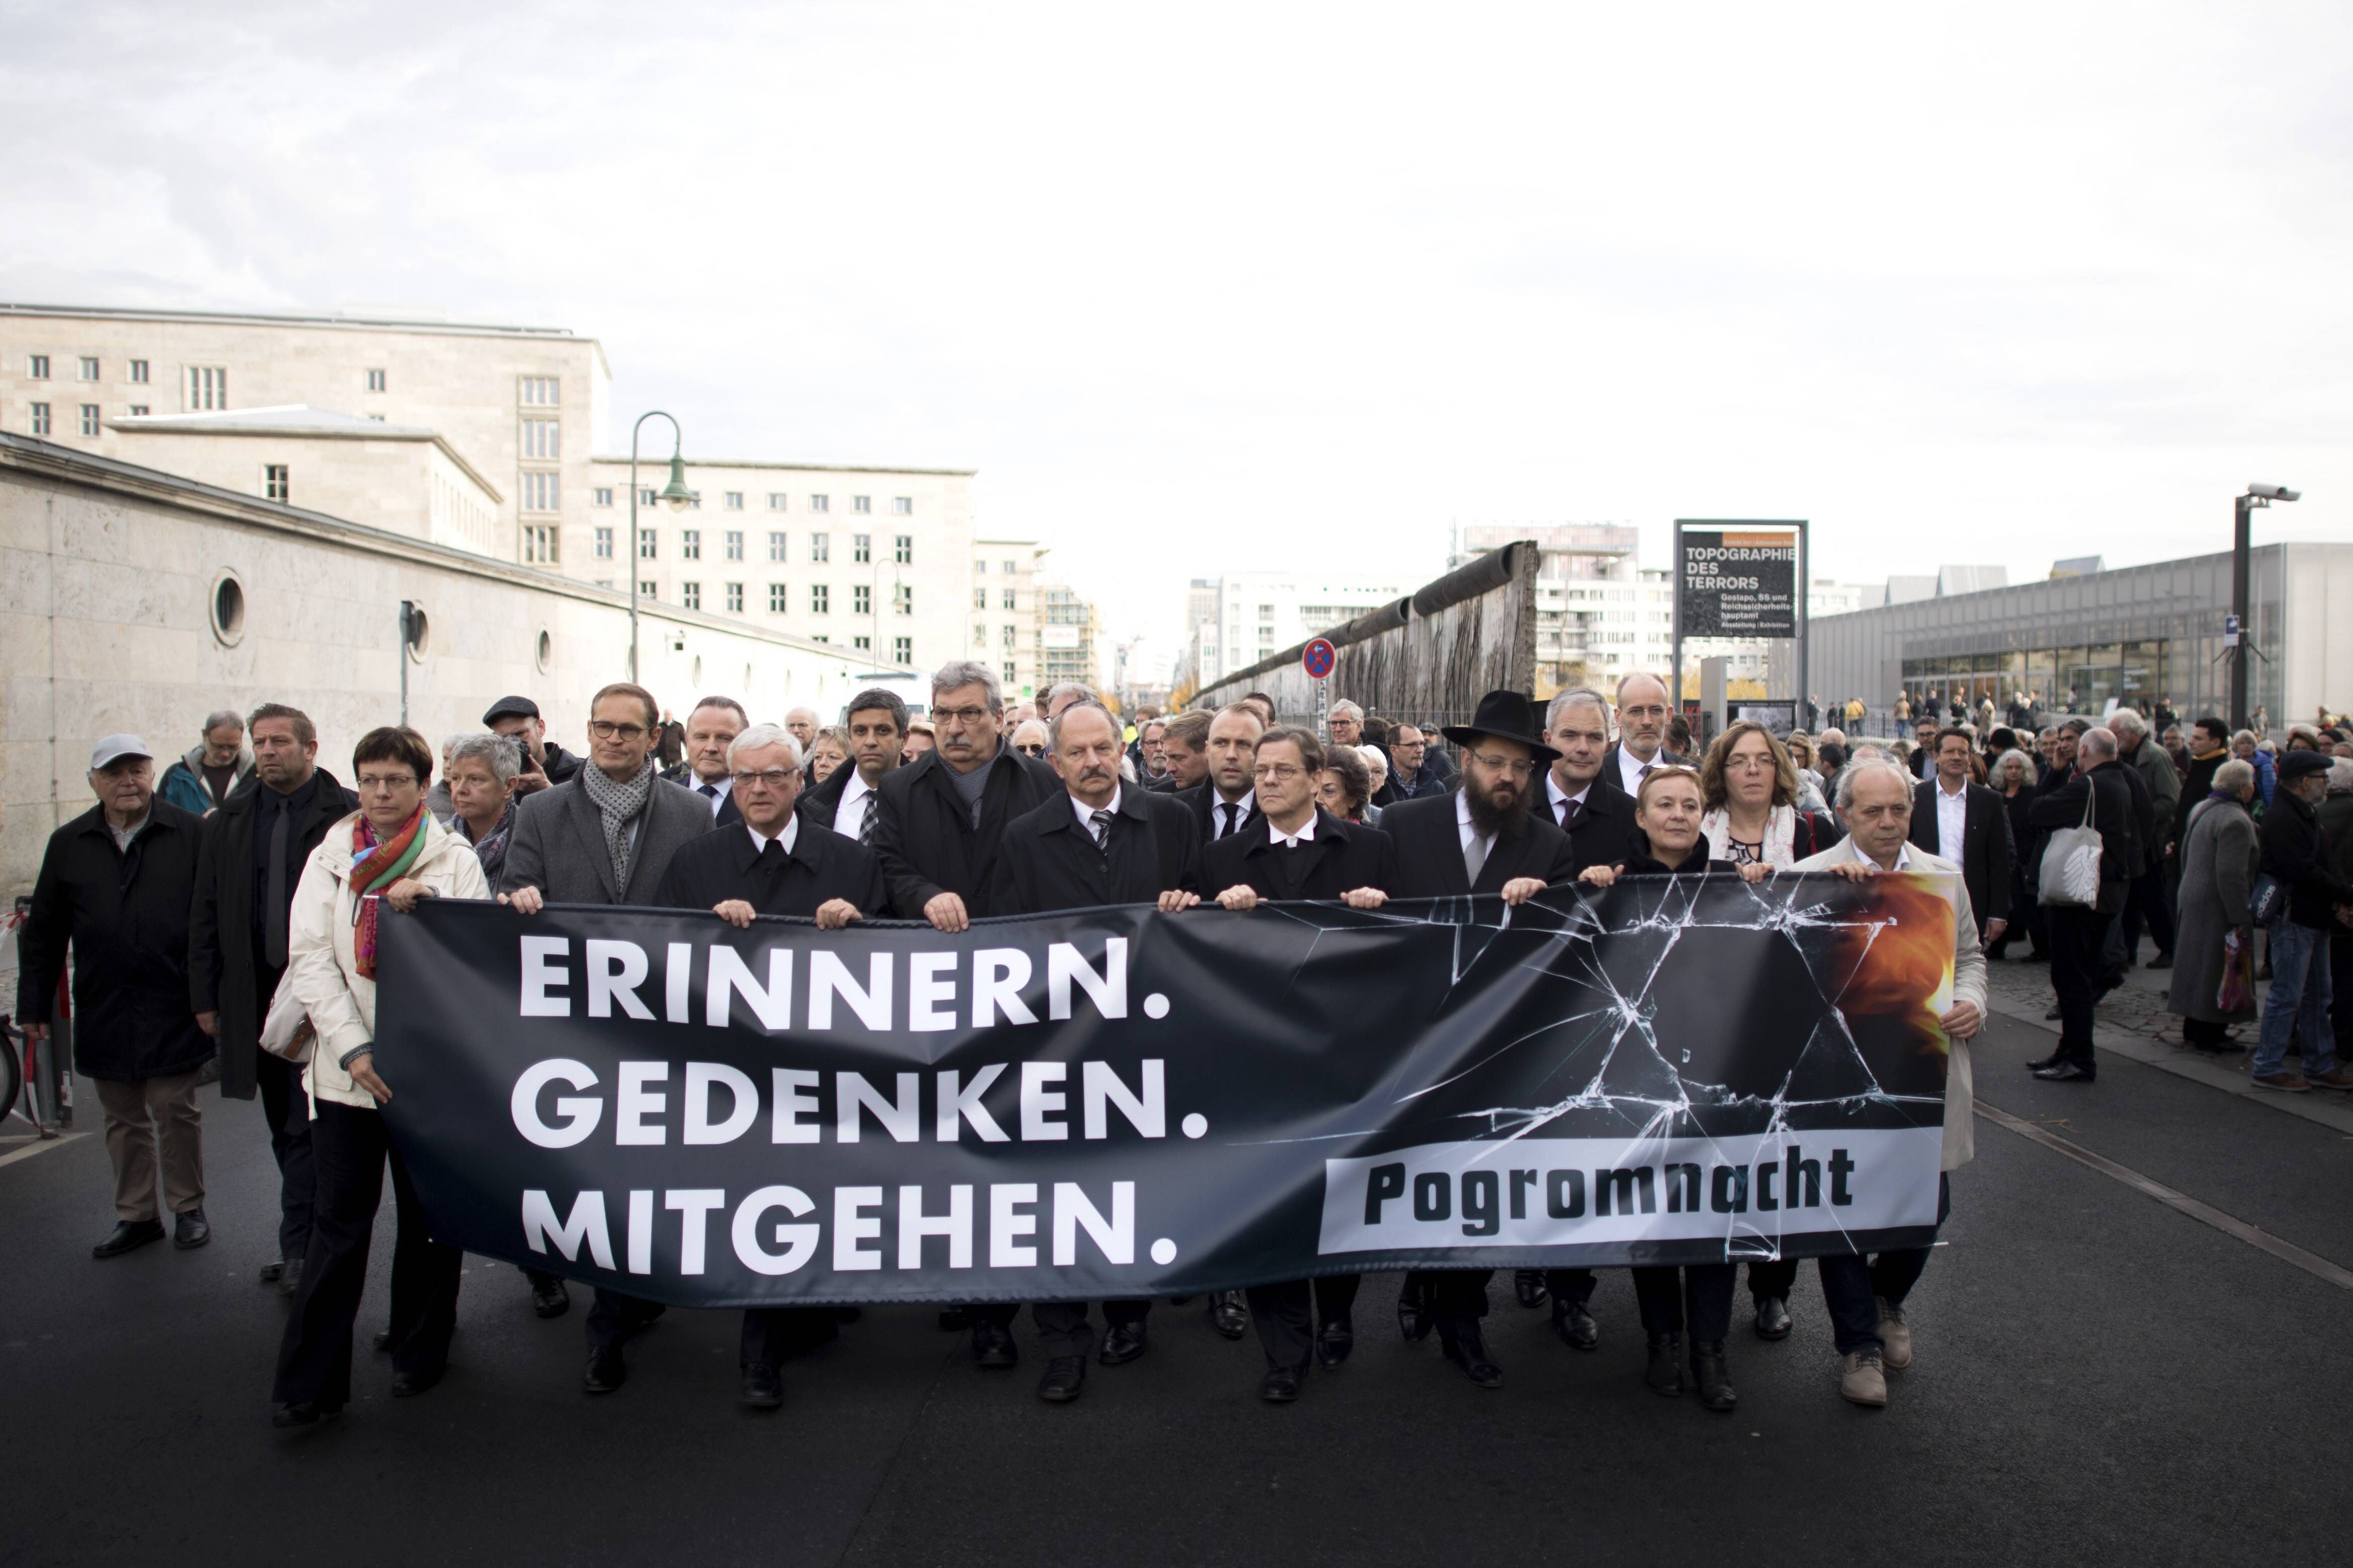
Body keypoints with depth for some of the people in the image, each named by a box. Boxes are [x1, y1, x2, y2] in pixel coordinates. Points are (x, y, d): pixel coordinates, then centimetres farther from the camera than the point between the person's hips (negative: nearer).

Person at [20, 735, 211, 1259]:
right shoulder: (69, 844, 7)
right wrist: (34, 1005, 8)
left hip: (174, 1009, -3)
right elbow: (43, 933, 11)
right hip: (104, 1012, 4)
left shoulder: (191, 834, -3)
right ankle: (136, 1216, 23)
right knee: (123, 1118, 12)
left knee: (176, 1109, 3)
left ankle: (188, 1209, 18)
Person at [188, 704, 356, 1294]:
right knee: (285, 1129, 12)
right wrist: (206, 996, 8)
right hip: (256, 994, 5)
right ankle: (305, 1239, 23)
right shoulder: (229, 821, 11)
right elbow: (206, 914, 12)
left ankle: (300, 1247, 5)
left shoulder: (350, 816, -5)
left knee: (307, 1128, -4)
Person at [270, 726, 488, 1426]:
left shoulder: (455, 860, 4)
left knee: (428, 1218, 8)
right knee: (339, 1224, -1)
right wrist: (353, 1047, -9)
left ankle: (419, 1353, 25)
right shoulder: (330, 859, 8)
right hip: (347, 1067, 1)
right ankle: (310, 1383, 6)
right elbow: (310, 959, 1)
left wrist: (423, 912, -19)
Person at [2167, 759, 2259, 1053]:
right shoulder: (2235, 821, -20)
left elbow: (2186, 852, 20)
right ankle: (2210, 1036, 4)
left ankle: (2193, 1029, 25)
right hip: (2218, 907, -10)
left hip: (2194, 895, 10)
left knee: (2197, 965, 16)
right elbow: (2231, 874, -25)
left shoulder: (2201, 809, 9)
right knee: (2218, 971, -2)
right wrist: (2240, 918, -21)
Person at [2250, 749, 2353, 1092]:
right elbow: (2304, 873, -24)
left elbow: (2324, 865, 14)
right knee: (2287, 996, -4)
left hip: (2315, 919, 10)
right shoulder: (2281, 819, -18)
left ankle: (2321, 1067, 24)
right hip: (2294, 918, -10)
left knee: (2317, 997, 15)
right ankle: (2268, 1068, 4)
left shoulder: (2308, 814, 14)